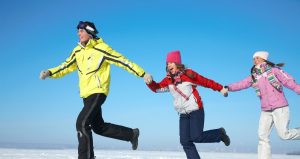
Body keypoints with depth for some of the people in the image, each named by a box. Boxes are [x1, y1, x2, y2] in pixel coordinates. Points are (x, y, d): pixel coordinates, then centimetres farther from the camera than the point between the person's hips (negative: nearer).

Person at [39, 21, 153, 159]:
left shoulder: (101, 48, -11)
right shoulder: (77, 51, 9)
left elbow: (122, 61, -11)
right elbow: (66, 67, 16)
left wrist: (143, 74, -13)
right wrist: (49, 73, 1)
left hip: (97, 92, -8)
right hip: (86, 94, 8)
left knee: (82, 123, -18)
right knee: (99, 127, 16)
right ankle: (132, 134, 31)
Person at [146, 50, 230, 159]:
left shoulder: (188, 74, -8)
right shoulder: (168, 80, 4)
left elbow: (206, 82, -3)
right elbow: (156, 88, -3)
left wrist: (221, 89, -2)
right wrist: (150, 82, -22)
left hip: (196, 111, -5)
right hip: (183, 115, 5)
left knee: (196, 137, -13)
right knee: (185, 142, -3)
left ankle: (219, 134, 13)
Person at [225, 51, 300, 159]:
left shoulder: (273, 70, -4)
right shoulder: (254, 76, 9)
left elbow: (289, 82, -6)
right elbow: (242, 84, 0)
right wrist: (229, 88, -14)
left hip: (280, 108, -5)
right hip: (265, 111, 5)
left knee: (284, 135, -6)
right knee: (263, 136, -1)